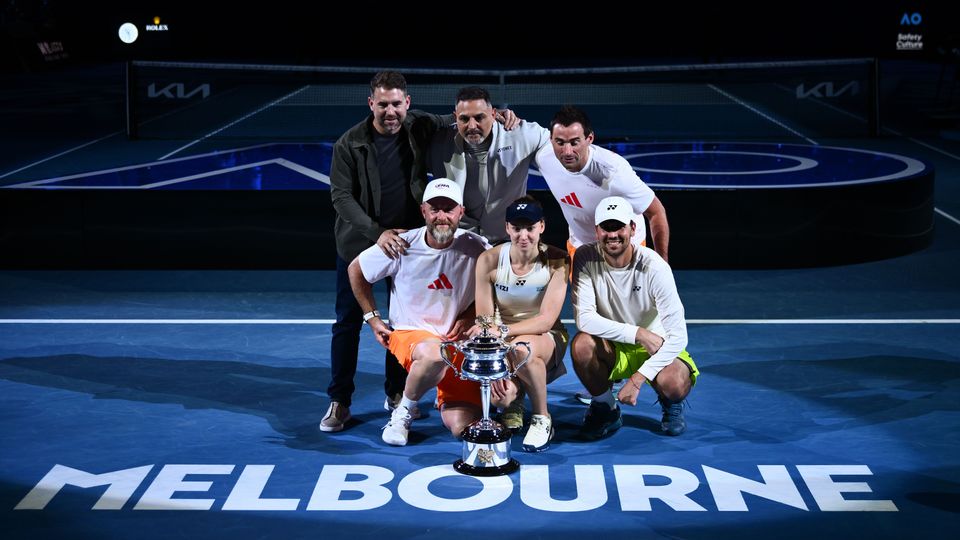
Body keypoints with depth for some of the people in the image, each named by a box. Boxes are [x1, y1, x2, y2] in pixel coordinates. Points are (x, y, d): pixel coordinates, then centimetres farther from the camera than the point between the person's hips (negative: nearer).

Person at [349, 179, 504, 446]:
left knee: (462, 427, -13)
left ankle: (446, 396, 24)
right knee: (435, 353, -41)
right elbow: (356, 270, 6)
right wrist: (372, 318, 6)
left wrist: (470, 316, -3)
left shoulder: (476, 248, -9)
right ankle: (404, 412, -11)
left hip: (459, 342, 2)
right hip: (409, 333, -2)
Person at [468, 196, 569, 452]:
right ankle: (514, 400, 15)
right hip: (503, 343, 2)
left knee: (522, 349, -38)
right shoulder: (489, 261, -11)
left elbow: (546, 320, -21)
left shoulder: (556, 261, -14)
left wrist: (503, 330, -36)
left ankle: (542, 418, -13)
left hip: (546, 337, -2)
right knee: (500, 393, -27)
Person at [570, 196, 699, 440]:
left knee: (674, 384, -33)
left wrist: (637, 379, -30)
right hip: (612, 349, 2)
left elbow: (677, 335, -23)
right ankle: (605, 409, -2)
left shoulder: (654, 267, -21)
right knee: (581, 344, -31)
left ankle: (671, 403, 8)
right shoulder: (586, 258, -15)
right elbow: (584, 317, -22)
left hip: (656, 347, -2)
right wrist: (638, 334, -29)